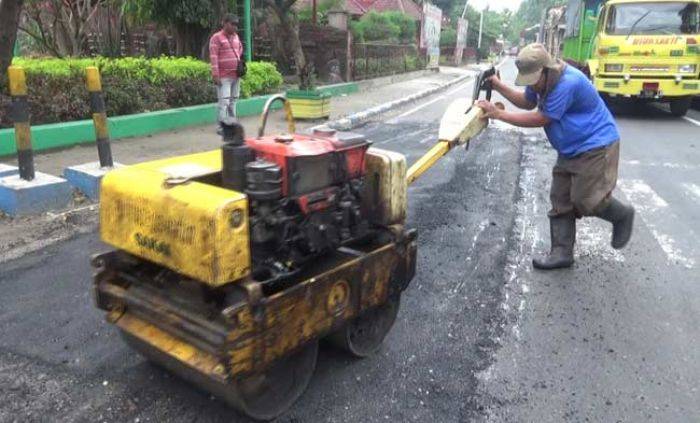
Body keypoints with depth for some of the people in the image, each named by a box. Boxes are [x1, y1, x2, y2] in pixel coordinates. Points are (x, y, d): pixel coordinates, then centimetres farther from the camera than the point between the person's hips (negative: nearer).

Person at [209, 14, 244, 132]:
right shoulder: (216, 37, -7)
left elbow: (240, 49, 32)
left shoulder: (235, 37, 14)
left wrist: (240, 62, 17)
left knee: (233, 101, 11)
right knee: (224, 102, -9)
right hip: (223, 77, -7)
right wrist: (215, 75, -17)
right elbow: (213, 57, -12)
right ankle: (222, 127, -5)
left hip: (235, 76, 7)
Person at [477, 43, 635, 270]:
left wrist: (498, 114, -23)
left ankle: (622, 215, 23)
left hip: (596, 146, -9)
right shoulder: (543, 79, 0)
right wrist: (498, 86, 3)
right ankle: (562, 252, 11)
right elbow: (527, 103, 15)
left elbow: (540, 119, -25)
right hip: (570, 149, 9)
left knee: (585, 200, -8)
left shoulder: (567, 83, -29)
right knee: (560, 200, 5)